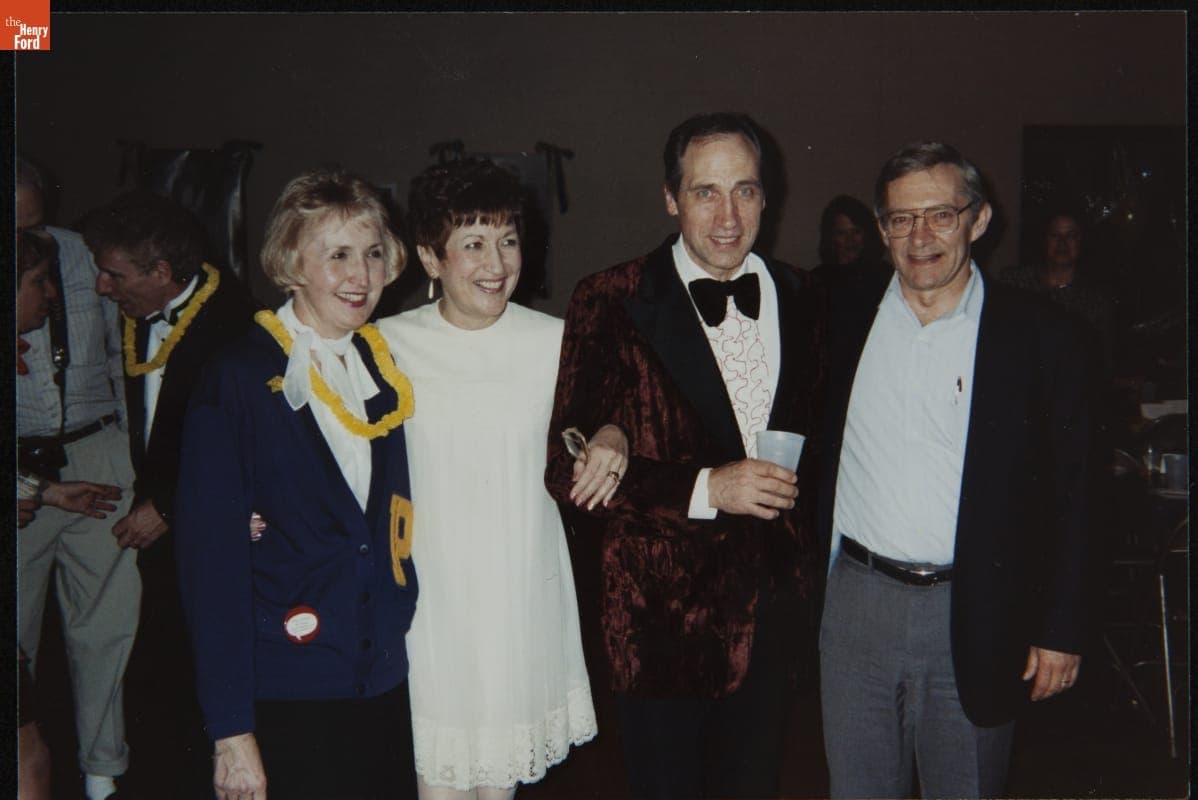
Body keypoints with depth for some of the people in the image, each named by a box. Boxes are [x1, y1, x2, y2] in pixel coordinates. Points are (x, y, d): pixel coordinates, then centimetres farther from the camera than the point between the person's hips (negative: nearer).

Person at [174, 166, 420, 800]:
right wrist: (231, 731, -14)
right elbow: (209, 554, -12)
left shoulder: (387, 370, 6)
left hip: (385, 683, 5)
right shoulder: (238, 378, -9)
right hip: (283, 696, -4)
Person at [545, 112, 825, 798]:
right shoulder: (612, 303, -10)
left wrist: (794, 483, 2)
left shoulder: (799, 298, 4)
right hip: (663, 608, -4)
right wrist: (705, 488, -19)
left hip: (772, 605, 4)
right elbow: (568, 466, -13)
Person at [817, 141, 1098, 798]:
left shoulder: (1041, 339, -4)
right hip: (856, 600, 3)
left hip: (975, 616, -2)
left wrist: (1060, 630, -3)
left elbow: (1069, 498, -3)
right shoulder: (847, 326, 4)